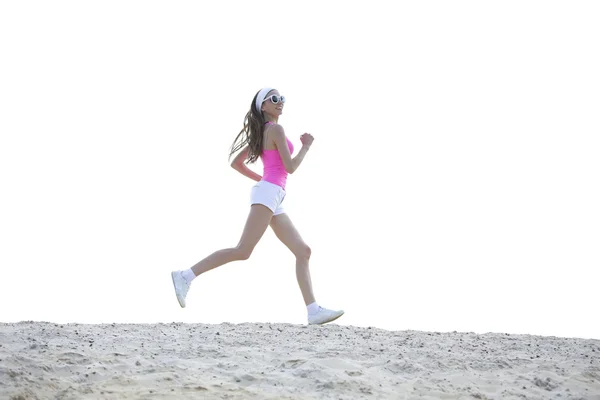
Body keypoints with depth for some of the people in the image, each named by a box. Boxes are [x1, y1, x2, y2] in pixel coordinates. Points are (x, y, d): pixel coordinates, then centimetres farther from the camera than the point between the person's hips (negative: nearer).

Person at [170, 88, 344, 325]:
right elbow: (290, 167, -10)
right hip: (268, 193, -10)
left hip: (273, 199, 10)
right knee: (242, 252, -17)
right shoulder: (276, 129, -5)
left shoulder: (261, 133, 22)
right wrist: (306, 146, 5)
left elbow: (236, 163, 23)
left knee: (303, 251, 3)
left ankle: (314, 311, -4)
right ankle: (186, 276, -16)